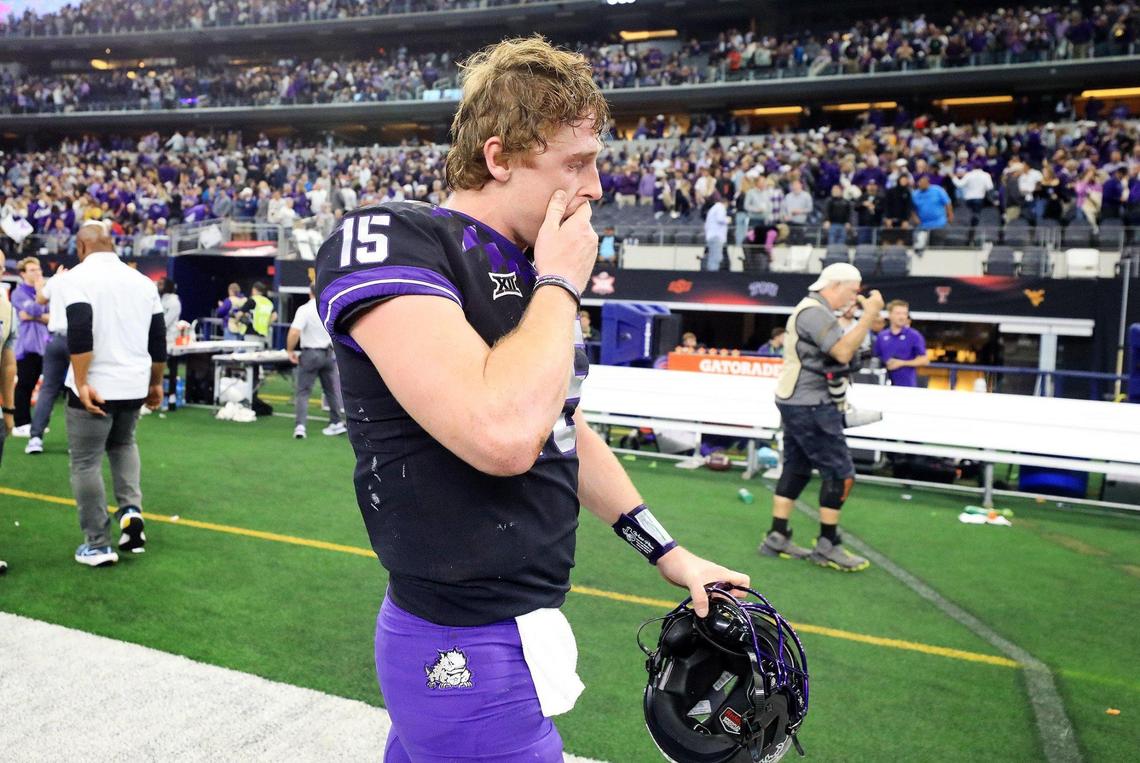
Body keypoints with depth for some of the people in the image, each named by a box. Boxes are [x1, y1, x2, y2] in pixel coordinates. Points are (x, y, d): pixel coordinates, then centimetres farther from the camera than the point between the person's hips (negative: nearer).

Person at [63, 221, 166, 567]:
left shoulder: (80, 275, -7)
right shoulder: (142, 280, 9)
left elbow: (79, 334, -19)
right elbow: (158, 340, 11)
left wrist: (81, 383, -18)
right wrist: (156, 383, 20)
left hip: (95, 386, -5)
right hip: (133, 384, 6)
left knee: (86, 463, 6)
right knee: (122, 444, 28)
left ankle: (97, 546, 11)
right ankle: (131, 510, 10)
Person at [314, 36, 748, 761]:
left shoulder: (533, 273, 9)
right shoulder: (389, 238, -18)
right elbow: (503, 435, -33)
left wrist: (669, 554, 19)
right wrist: (561, 283, -17)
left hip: (527, 624, 8)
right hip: (471, 650, -8)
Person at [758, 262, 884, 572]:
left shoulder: (814, 310, 18)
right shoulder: (814, 311, -15)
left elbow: (840, 347, 22)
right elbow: (843, 351, -24)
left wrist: (865, 314, 14)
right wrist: (869, 314, -21)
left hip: (800, 404, 11)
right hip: (810, 406, -11)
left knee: (796, 468, 11)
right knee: (840, 473, -5)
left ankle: (777, 537, 14)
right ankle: (827, 546, 2)